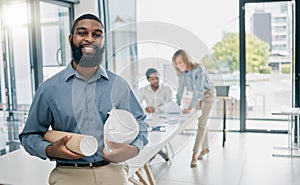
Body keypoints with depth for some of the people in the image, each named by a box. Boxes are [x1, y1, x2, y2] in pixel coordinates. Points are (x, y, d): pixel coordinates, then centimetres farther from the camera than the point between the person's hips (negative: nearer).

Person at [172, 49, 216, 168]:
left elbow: (198, 90, -37)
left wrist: (190, 108, -42)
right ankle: (205, 148, 29)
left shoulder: (198, 69, -32)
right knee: (202, 122, 14)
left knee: (201, 124, -10)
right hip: (197, 96, 6)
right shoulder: (182, 73, -13)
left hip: (208, 94, -6)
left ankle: (194, 155, -10)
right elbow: (180, 91, -5)